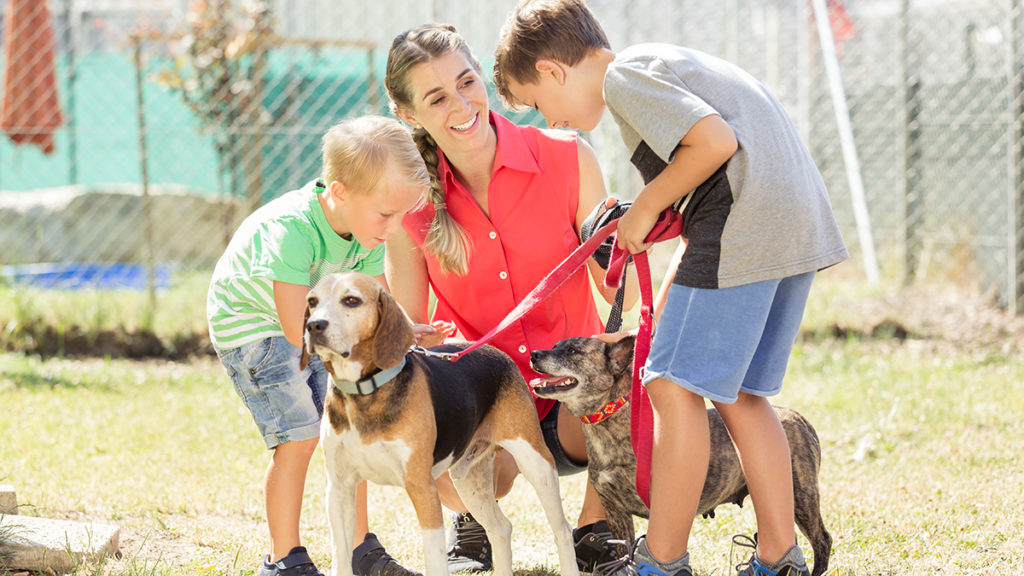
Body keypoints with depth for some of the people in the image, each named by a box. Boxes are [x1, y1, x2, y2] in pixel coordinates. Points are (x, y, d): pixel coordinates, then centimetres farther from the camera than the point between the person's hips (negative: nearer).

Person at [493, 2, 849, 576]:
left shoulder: (622, 76, -4)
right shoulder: (660, 63, 26)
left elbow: (715, 141, -18)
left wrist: (645, 208, -3)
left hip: (745, 222, -10)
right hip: (801, 223, 10)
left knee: (676, 384, -5)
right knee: (738, 393, 14)